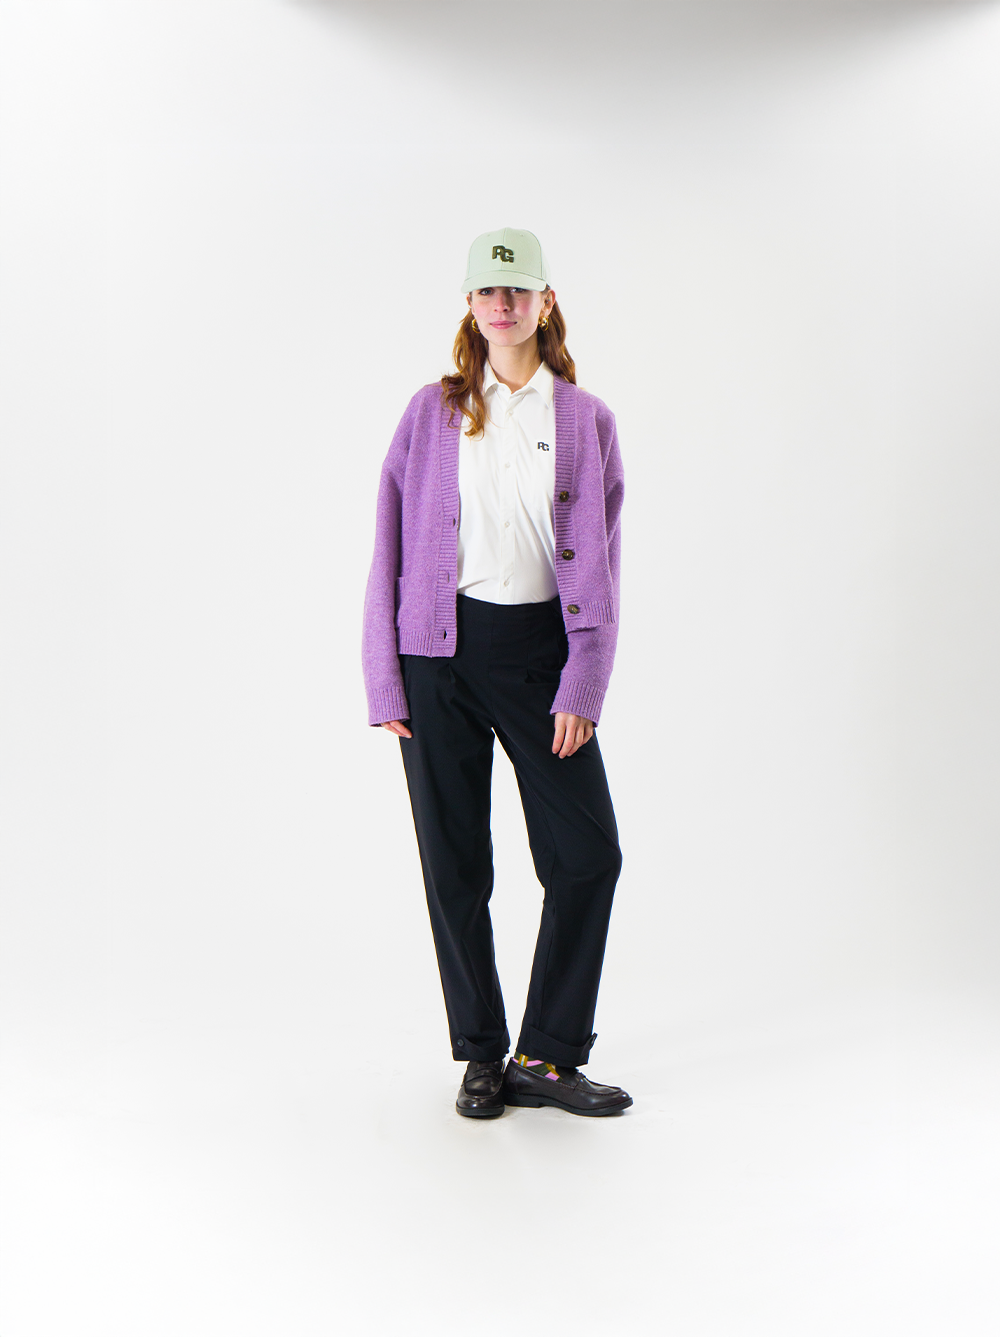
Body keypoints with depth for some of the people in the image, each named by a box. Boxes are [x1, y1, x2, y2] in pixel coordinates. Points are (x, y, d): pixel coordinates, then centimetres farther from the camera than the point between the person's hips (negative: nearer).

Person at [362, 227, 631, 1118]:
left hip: (538, 645, 1)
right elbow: (390, 547, 4)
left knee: (590, 852, -3)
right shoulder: (432, 412, 5)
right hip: (441, 649, 0)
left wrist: (583, 686, -6)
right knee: (456, 863, 4)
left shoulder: (587, 419, 6)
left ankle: (544, 1057, 12)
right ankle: (481, 1055, 21)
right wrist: (385, 680, -3)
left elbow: (601, 561, 3)